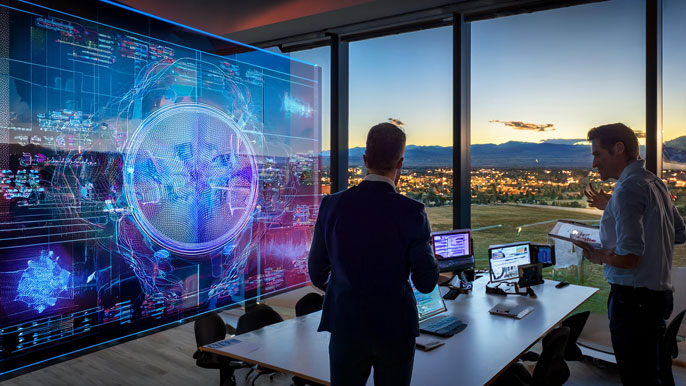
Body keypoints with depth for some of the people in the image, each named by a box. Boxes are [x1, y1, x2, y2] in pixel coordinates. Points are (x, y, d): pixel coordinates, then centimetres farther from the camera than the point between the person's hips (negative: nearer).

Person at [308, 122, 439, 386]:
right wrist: (427, 252, 9)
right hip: (395, 328, -1)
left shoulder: (332, 205, -9)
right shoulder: (411, 212, -15)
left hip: (346, 326, 2)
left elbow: (317, 274, 0)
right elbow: (426, 283, -11)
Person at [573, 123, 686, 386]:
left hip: (634, 299, -10)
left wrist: (598, 255, -6)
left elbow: (629, 257, -27)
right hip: (659, 293, 10)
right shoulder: (655, 183, 9)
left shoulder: (628, 189, -20)